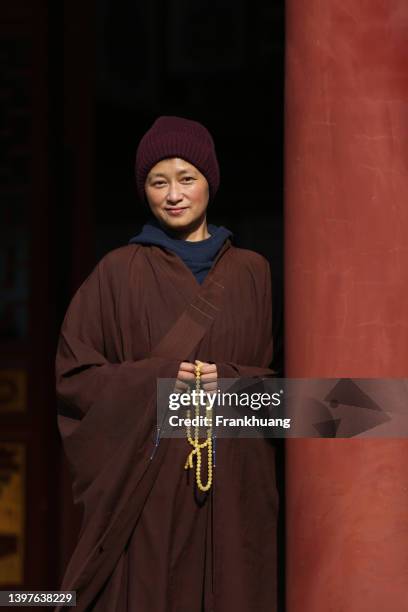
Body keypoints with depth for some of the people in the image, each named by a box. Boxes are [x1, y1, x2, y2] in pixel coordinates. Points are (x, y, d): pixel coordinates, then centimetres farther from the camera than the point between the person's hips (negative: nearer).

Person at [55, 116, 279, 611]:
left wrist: (228, 381, -11)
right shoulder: (119, 272, 4)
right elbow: (72, 373, 2)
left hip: (232, 479, 2)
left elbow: (281, 375, 9)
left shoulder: (252, 272, 9)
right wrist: (157, 380, -12)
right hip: (144, 476, -2)